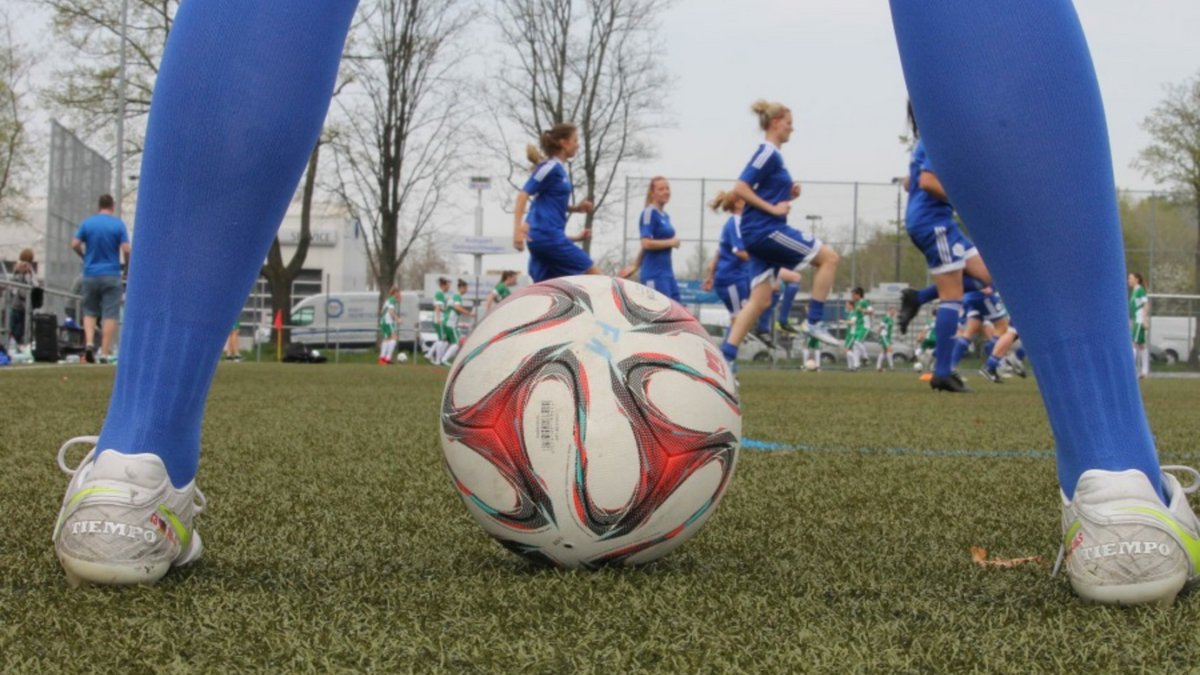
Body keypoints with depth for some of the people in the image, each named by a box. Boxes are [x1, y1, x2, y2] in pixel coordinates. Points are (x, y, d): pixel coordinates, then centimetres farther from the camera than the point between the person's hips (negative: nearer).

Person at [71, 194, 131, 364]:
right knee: (110, 315, 0)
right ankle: (105, 353, -4)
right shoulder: (118, 224, -4)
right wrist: (128, 265, 7)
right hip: (111, 275, -2)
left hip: (90, 275, 2)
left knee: (90, 312, 15)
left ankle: (89, 343, -6)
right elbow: (126, 249, -10)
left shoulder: (87, 223, 2)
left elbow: (75, 245, 0)